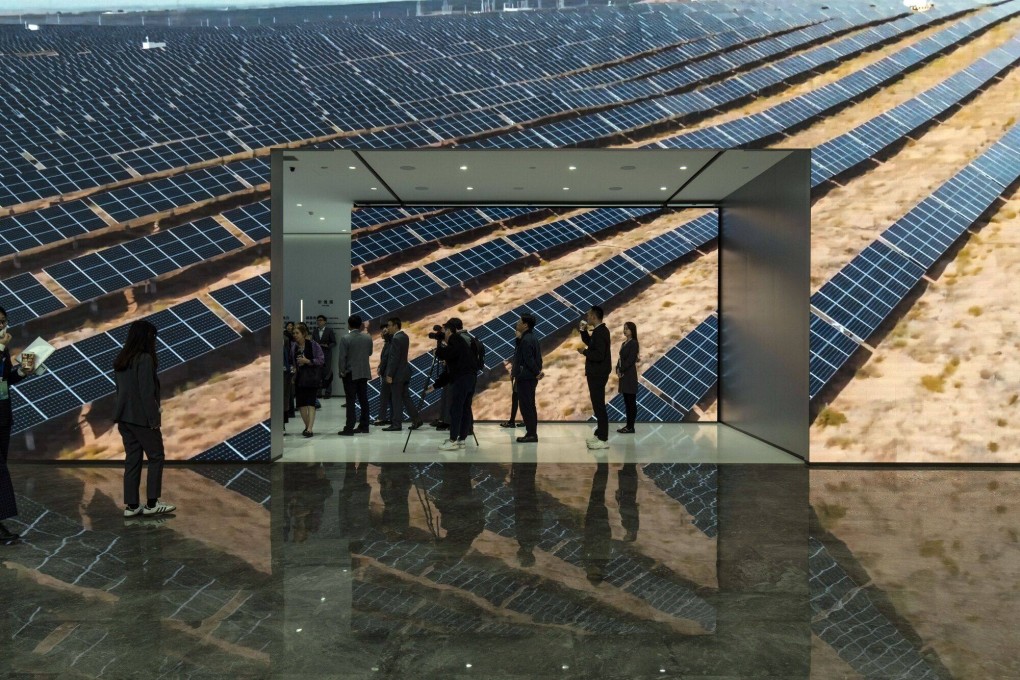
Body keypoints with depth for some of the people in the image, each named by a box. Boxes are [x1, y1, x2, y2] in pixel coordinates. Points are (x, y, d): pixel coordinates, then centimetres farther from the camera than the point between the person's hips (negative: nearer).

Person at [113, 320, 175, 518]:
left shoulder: (120, 360, 10)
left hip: (125, 417, 8)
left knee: (132, 460, 11)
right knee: (156, 457, 4)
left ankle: (131, 505, 13)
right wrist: (154, 418, -14)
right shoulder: (145, 359, -15)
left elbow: (121, 389, 14)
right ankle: (152, 503, 5)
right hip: (141, 417, -8)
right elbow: (147, 392, -18)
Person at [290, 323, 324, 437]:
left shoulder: (313, 344, -8)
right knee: (301, 403, 7)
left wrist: (307, 361, -19)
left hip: (311, 376, -5)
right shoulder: (294, 346, 5)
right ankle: (307, 426, 22)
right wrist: (294, 368, 2)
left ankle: (309, 429, -14)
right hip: (299, 377, 5)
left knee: (310, 402, -11)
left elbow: (321, 360, -10)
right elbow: (292, 360, 19)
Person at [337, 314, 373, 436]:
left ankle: (349, 428, -3)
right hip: (364, 372, 5)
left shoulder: (345, 339, -13)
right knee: (363, 399, 10)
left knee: (350, 401, -3)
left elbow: (341, 357, -14)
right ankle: (364, 426, 14)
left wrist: (342, 371, -3)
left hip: (350, 373, -5)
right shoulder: (368, 338, 1)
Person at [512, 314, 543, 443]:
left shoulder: (526, 340, -17)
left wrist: (537, 372, -17)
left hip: (525, 378, -10)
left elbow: (528, 359, -22)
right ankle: (532, 433, 18)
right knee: (529, 406, 13)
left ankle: (531, 434, -4)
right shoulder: (532, 337, 15)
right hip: (529, 377, 10)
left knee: (526, 407, -6)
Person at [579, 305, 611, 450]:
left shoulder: (600, 332, -22)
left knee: (599, 406, -7)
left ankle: (603, 439, -3)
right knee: (598, 404, 18)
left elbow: (599, 355, -28)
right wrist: (584, 331, 11)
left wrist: (584, 351, -15)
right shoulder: (599, 330, 10)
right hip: (597, 373, 11)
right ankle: (600, 434, 27)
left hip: (598, 374, -11)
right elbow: (590, 343, 25)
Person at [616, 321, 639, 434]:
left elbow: (631, 359, -16)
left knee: (631, 401, -6)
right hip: (623, 374, 9)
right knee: (627, 401, 10)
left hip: (629, 374, -9)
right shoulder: (624, 343, 17)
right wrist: (618, 369, -2)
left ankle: (631, 427, -4)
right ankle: (628, 425, 13)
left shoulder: (634, 343, -9)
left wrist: (621, 370, -13)